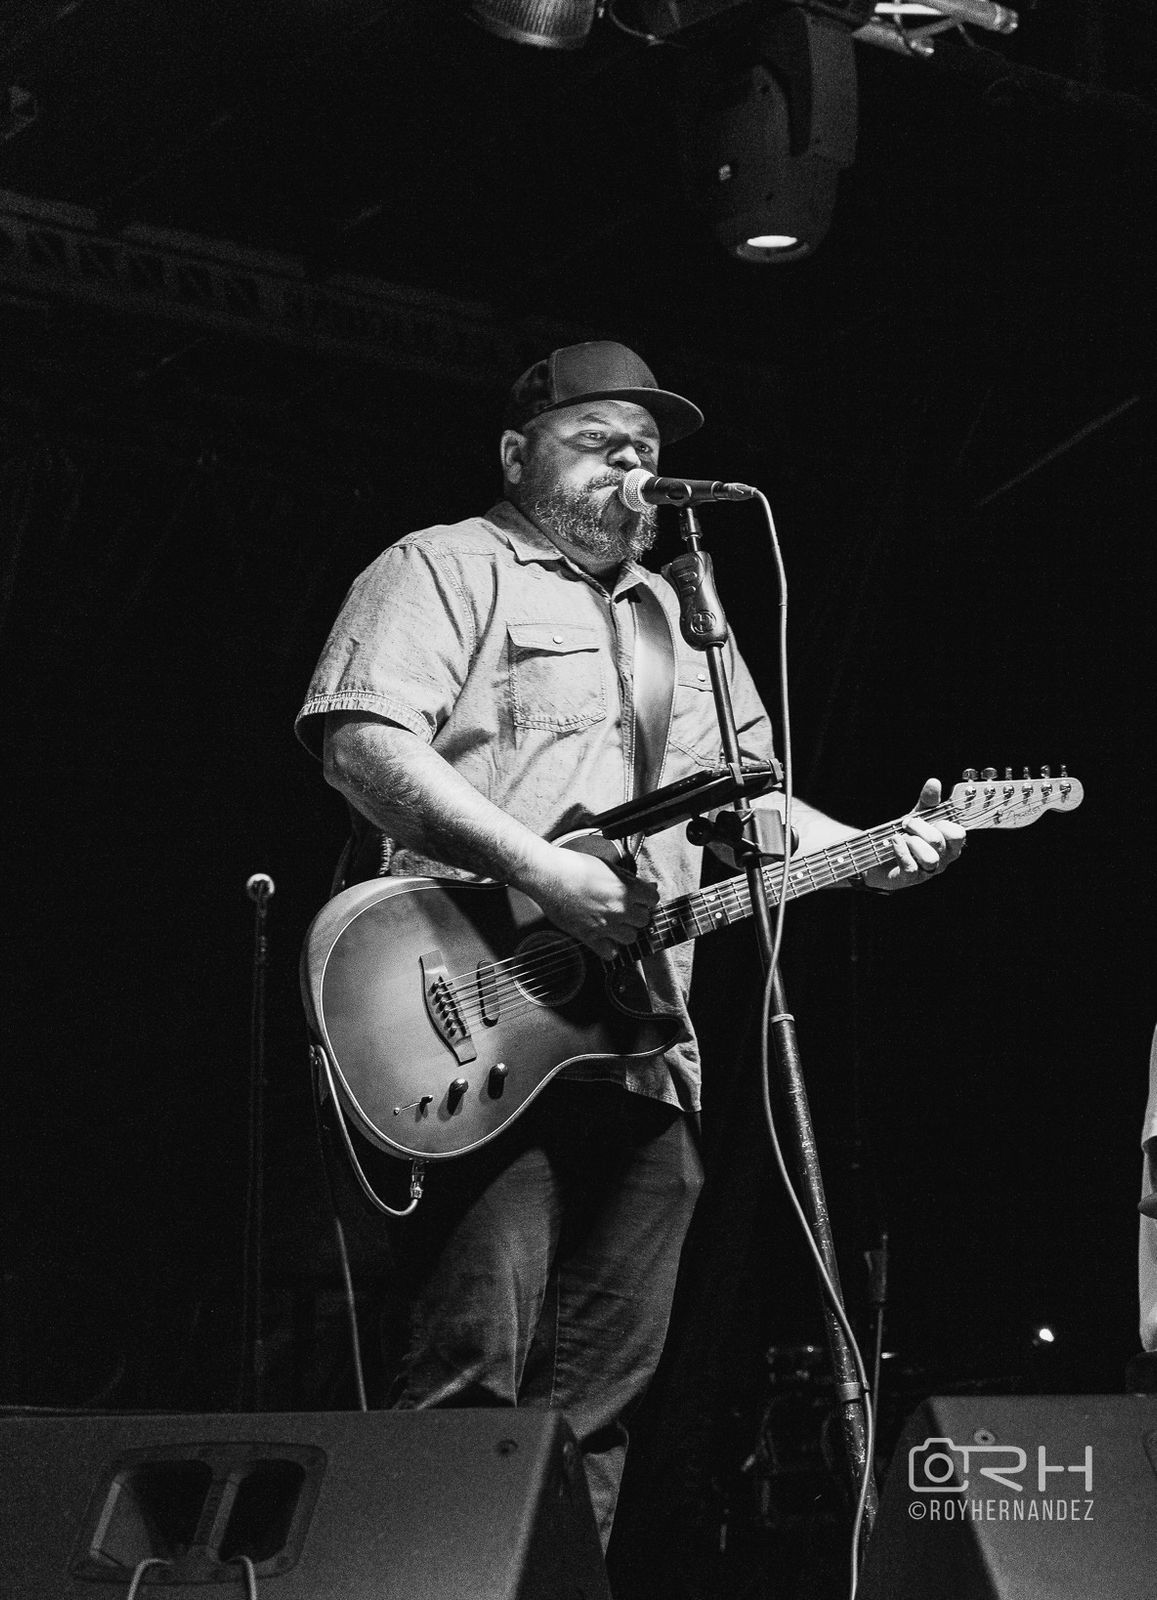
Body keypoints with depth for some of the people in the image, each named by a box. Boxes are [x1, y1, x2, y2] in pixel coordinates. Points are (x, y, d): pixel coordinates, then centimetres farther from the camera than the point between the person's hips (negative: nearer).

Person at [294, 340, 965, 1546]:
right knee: (475, 1365, -15)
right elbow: (363, 742, -12)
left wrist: (869, 855, 9)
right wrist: (543, 871, -19)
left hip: (643, 1051, 7)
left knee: (599, 1388, 5)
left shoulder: (681, 615, 27)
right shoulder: (444, 570, 3)